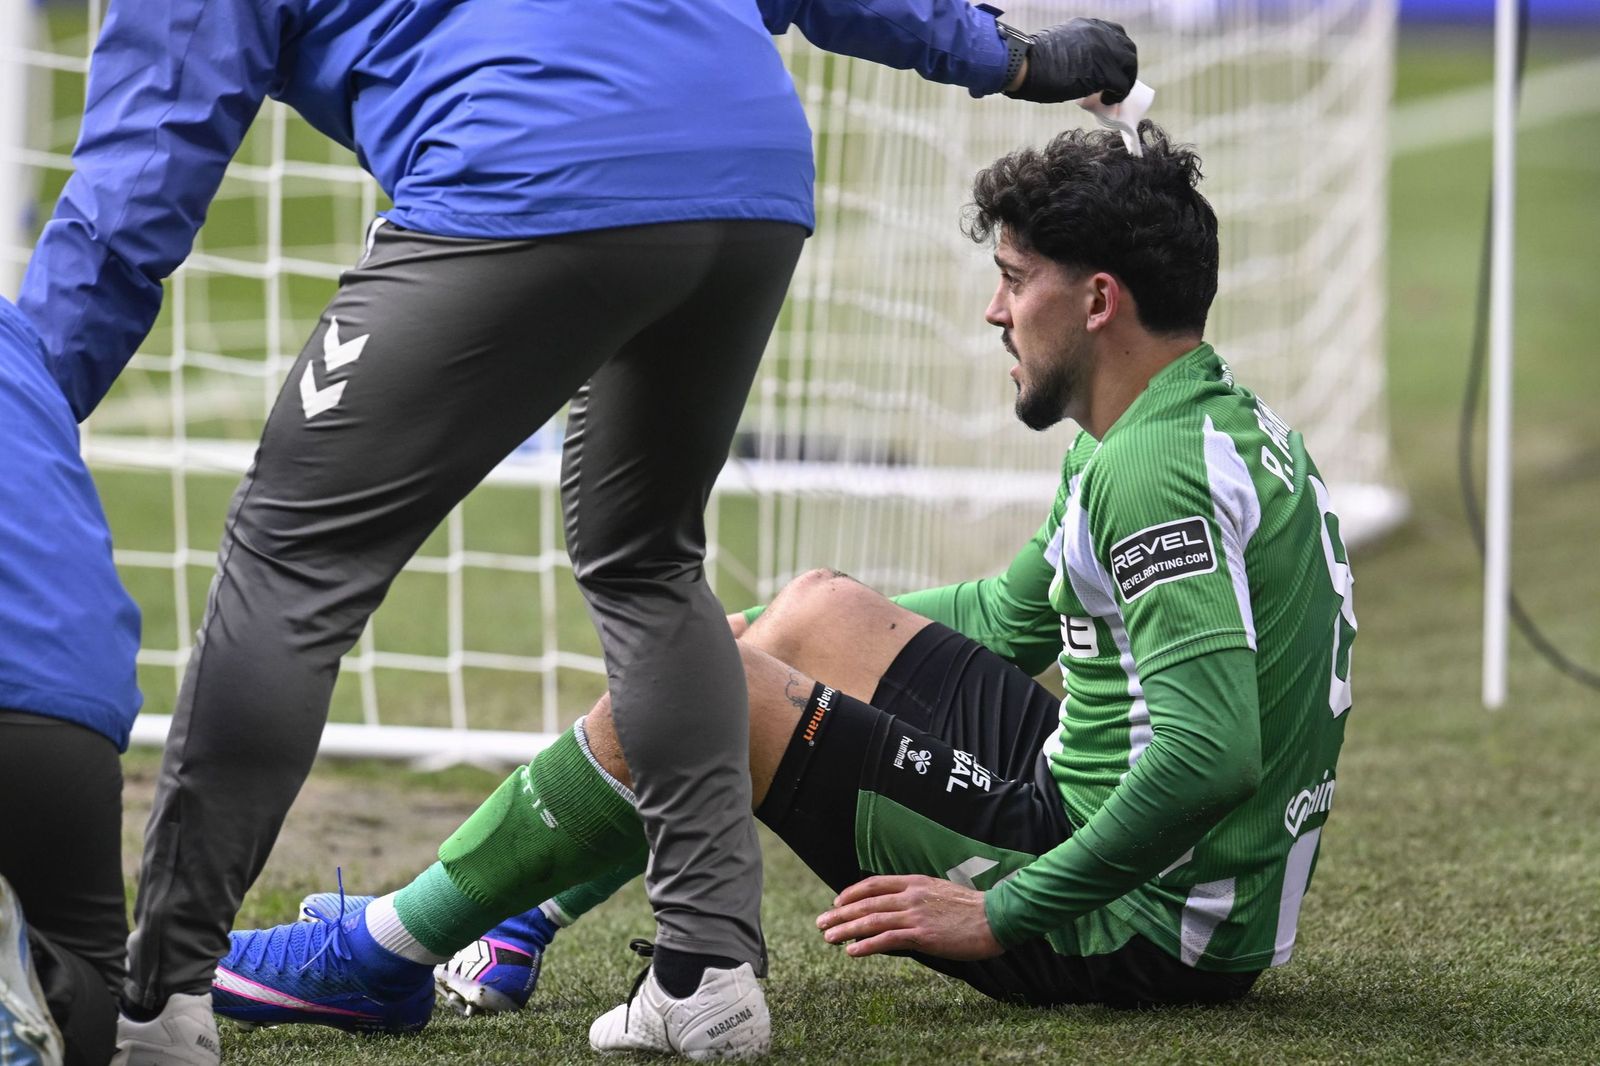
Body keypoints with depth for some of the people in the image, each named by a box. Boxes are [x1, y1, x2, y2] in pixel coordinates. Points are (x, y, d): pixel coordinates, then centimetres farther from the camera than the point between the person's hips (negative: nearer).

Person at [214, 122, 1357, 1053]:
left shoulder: (1158, 474, -21)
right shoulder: (1208, 423, 14)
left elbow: (1208, 756, -32)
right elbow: (1009, 613, 27)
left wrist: (1006, 910, -25)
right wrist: (745, 635, 28)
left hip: (1141, 928, -11)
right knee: (814, 609, 22)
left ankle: (382, 955, 3)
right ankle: (510, 925, 25)